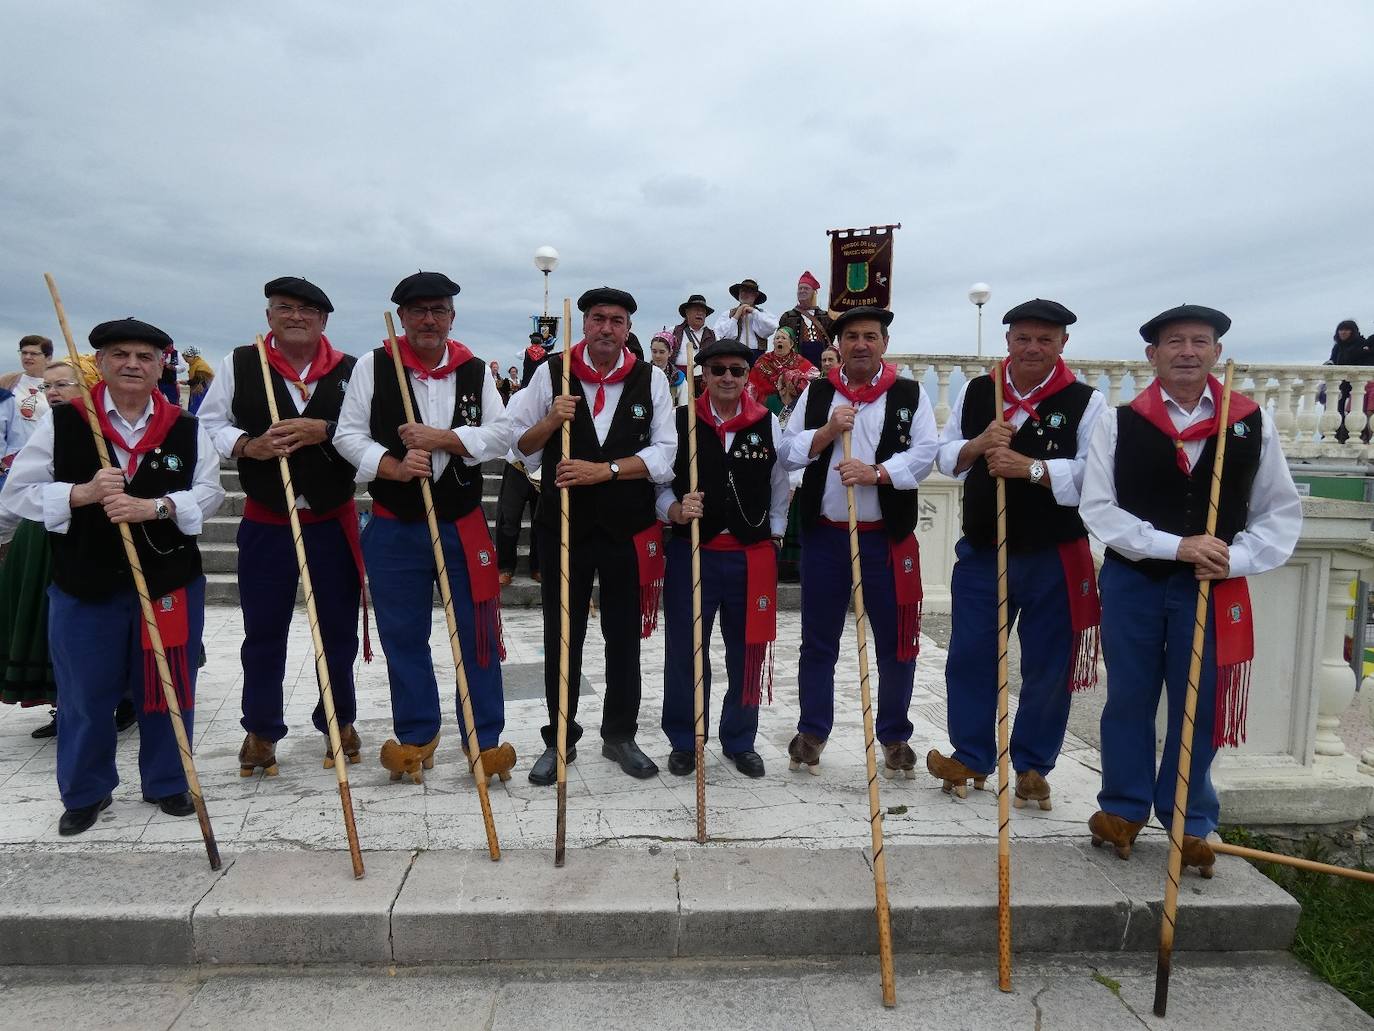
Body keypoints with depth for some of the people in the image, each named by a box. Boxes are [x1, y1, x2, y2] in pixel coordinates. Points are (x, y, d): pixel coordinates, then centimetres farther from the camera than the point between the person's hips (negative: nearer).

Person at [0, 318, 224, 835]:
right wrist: (82, 493, -19)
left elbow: (209, 493, -3)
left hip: (170, 580, 1)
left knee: (166, 690, 11)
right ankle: (85, 791, 31)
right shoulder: (63, 422, -2)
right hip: (83, 584, -1)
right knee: (86, 694, 11)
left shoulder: (186, 429, 1)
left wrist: (153, 507, -19)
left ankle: (166, 782, 30)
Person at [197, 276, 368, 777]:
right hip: (265, 523, 0)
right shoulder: (239, 364, 2)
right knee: (263, 631, 9)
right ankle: (261, 730, 25)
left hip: (333, 521, 0)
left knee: (338, 628, 10)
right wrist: (249, 445, -16)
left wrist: (323, 431, -21)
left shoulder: (351, 370, 0)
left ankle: (339, 721, 28)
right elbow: (210, 425, 3)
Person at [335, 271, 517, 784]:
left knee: (478, 633, 3)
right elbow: (348, 434, -3)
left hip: (463, 525, 0)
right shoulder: (372, 367, 0)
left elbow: (501, 434, -3)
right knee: (404, 637, 10)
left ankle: (485, 739, 16)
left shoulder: (476, 371, 3)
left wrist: (442, 438, -17)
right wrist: (393, 467, -19)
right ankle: (416, 736, 26)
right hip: (394, 528, 0)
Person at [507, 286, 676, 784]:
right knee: (562, 637, 9)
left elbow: (663, 454, -6)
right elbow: (520, 445, 4)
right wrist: (552, 420, -16)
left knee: (624, 637, 11)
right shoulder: (551, 373, 1)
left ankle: (620, 735, 28)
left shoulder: (650, 381, 0)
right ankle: (560, 739, 25)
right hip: (562, 525, 0)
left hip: (629, 530, 0)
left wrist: (603, 470, -16)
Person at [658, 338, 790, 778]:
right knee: (684, 652, 7)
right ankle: (684, 742, 25)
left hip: (752, 557, 1)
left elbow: (780, 490, 8)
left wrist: (772, 542, 5)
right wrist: (677, 511, -20)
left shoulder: (769, 424, 2)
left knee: (748, 653, 12)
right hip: (691, 553, -1)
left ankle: (740, 742, 30)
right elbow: (659, 483, -1)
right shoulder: (680, 422, -2)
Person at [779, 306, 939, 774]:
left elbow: (924, 452, -7)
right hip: (824, 535, 1)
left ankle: (895, 735, 23)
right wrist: (828, 430, -13)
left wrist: (875, 472, -19)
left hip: (887, 537, -1)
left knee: (896, 640, 6)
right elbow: (788, 452, 2)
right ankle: (812, 731, 24)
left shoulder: (910, 394, 2)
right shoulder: (815, 394, 7)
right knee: (818, 640, 10)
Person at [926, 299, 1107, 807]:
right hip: (981, 551, 3)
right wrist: (977, 445, -13)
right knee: (969, 656, 8)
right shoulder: (975, 392, 6)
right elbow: (945, 457, 7)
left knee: (1047, 666, 8)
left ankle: (1032, 766, 25)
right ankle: (970, 756, 24)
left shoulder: (1086, 403, -5)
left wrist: (1030, 467, -26)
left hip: (1054, 559, -2)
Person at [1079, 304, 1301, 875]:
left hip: (1213, 588, 1)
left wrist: (1235, 559, -12)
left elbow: (1281, 512, 5)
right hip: (1131, 581, 0)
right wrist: (1176, 545, -16)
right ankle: (1123, 807, 28)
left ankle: (1189, 822, 27)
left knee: (1198, 705, 9)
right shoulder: (1119, 423, -3)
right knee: (1128, 698, 11)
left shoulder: (1253, 421, 1)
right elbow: (1097, 507, -7)